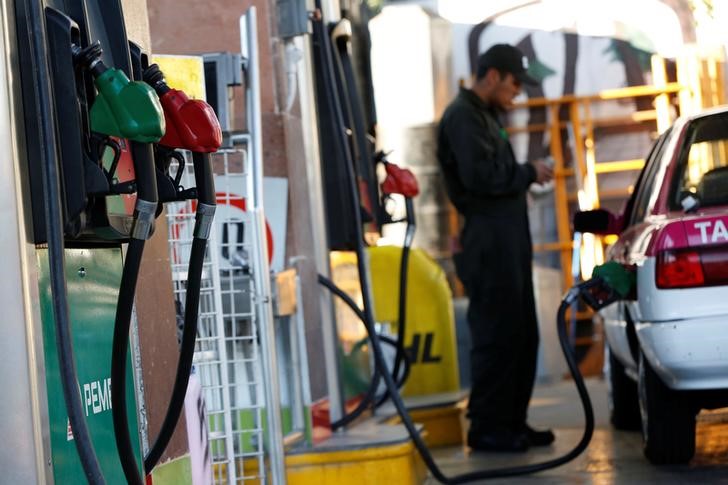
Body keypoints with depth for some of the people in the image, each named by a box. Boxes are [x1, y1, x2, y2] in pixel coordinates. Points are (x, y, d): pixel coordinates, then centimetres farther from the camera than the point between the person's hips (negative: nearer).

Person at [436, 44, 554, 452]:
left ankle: (512, 422, 18)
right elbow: (480, 175, -21)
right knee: (497, 335, -8)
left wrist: (525, 174, 8)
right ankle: (487, 427, -2)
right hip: (489, 245, -10)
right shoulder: (463, 116, -11)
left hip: (508, 241, 10)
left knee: (522, 336, 12)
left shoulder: (486, 116, 22)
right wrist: (528, 173, -11)